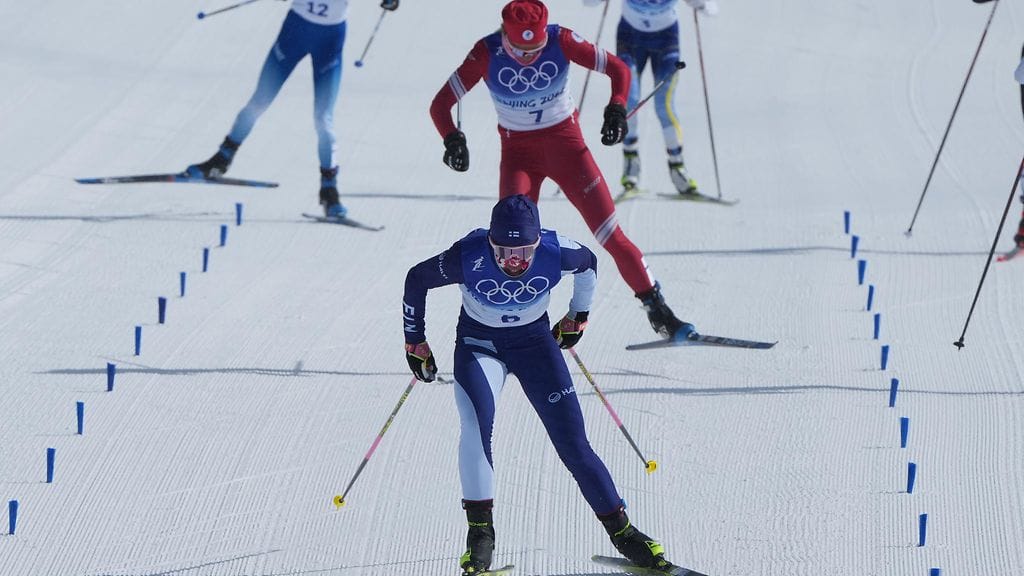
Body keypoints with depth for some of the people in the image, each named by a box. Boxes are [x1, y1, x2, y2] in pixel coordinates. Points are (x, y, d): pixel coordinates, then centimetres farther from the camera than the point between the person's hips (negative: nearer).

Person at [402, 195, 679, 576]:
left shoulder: (555, 252, -24)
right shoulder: (468, 257, -28)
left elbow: (588, 263, 2)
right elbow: (417, 280, -9)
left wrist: (578, 317, 12)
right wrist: (415, 343, -1)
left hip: (535, 342, 1)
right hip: (478, 342, -1)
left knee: (573, 441, -5)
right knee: (476, 423, -28)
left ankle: (620, 530, 9)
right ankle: (480, 533, -19)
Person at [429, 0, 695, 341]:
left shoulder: (561, 42, -19)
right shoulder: (487, 54, -19)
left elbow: (618, 69, -8)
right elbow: (441, 104, -15)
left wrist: (617, 109, -27)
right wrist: (453, 140, -35)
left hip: (565, 144, 0)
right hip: (518, 152, 0)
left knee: (610, 233, -6)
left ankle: (655, 305, 8)